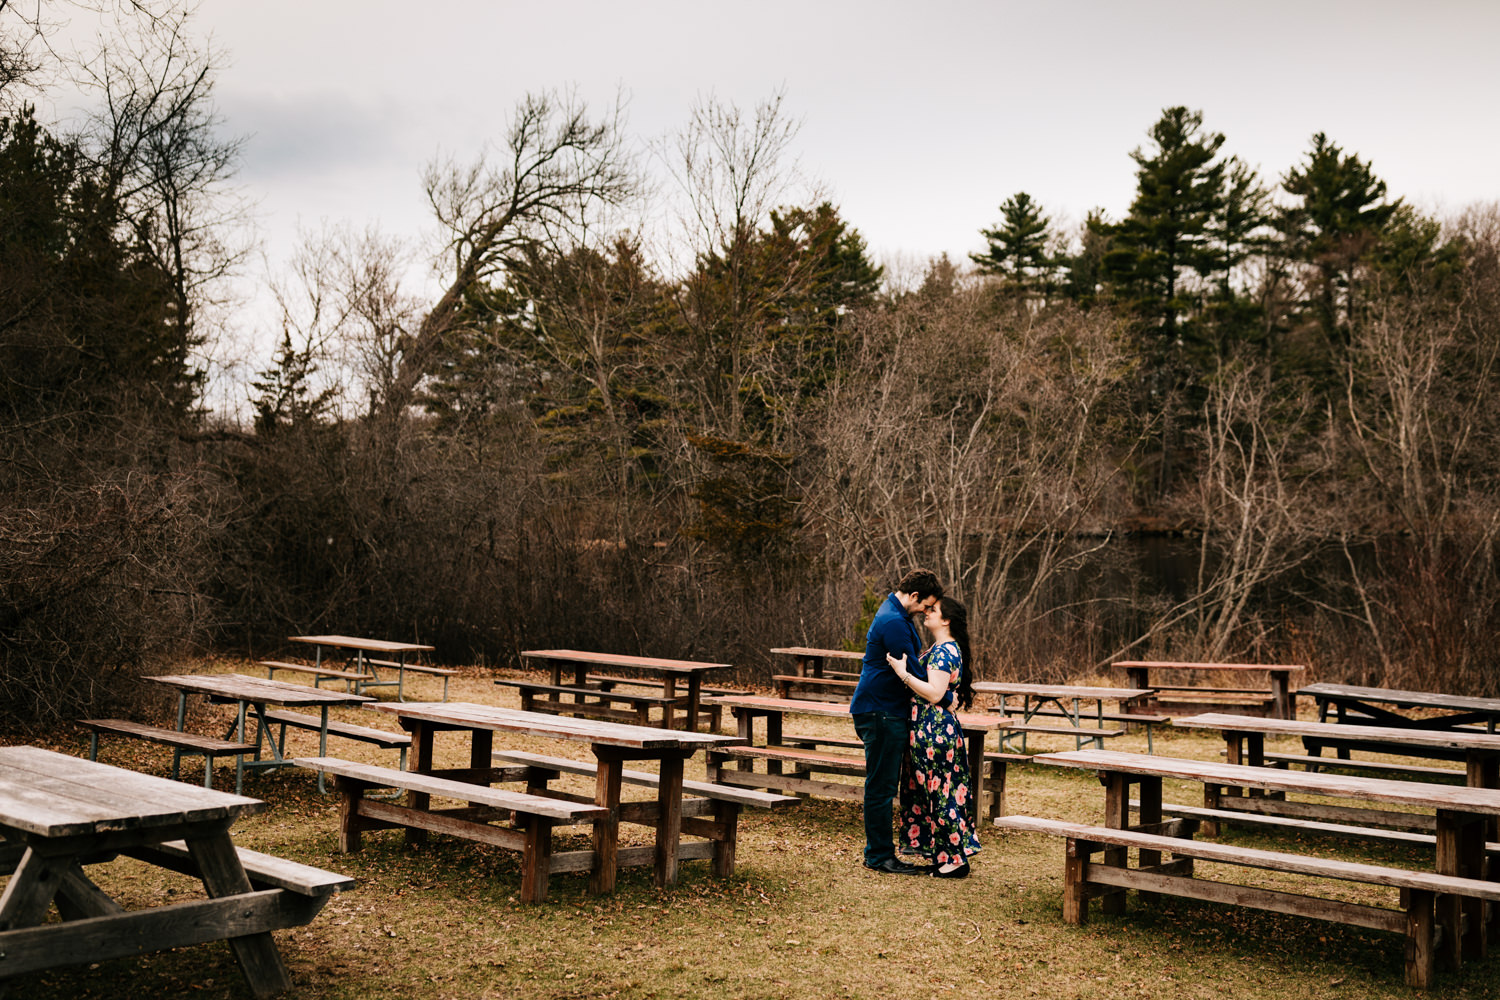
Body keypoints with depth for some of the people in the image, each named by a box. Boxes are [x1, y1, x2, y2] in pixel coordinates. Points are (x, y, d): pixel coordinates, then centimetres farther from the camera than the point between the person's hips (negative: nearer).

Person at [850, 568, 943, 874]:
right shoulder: (893, 622, -19)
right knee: (881, 786, -4)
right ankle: (879, 856, 2)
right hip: (881, 713, -11)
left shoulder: (897, 616, 15)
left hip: (888, 713, 11)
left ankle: (879, 852, 20)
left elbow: (910, 667, 22)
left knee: (883, 785, 14)